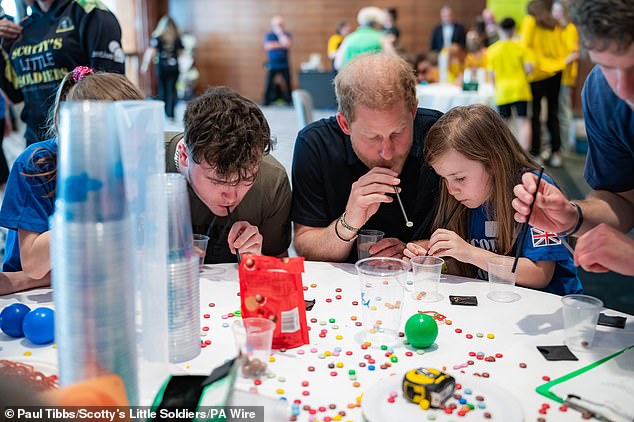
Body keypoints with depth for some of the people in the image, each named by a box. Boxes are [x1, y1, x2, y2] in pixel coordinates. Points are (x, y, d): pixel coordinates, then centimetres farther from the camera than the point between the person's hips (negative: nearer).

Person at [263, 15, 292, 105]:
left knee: (288, 83, -2)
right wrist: (281, 45, -13)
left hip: (284, 64, 0)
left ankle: (289, 100, 7)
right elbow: (267, 46, -13)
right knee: (269, 84, -3)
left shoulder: (287, 34, 2)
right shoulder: (269, 35, 2)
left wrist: (280, 33, -16)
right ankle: (266, 101, 5)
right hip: (272, 64, 0)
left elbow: (287, 44, -16)